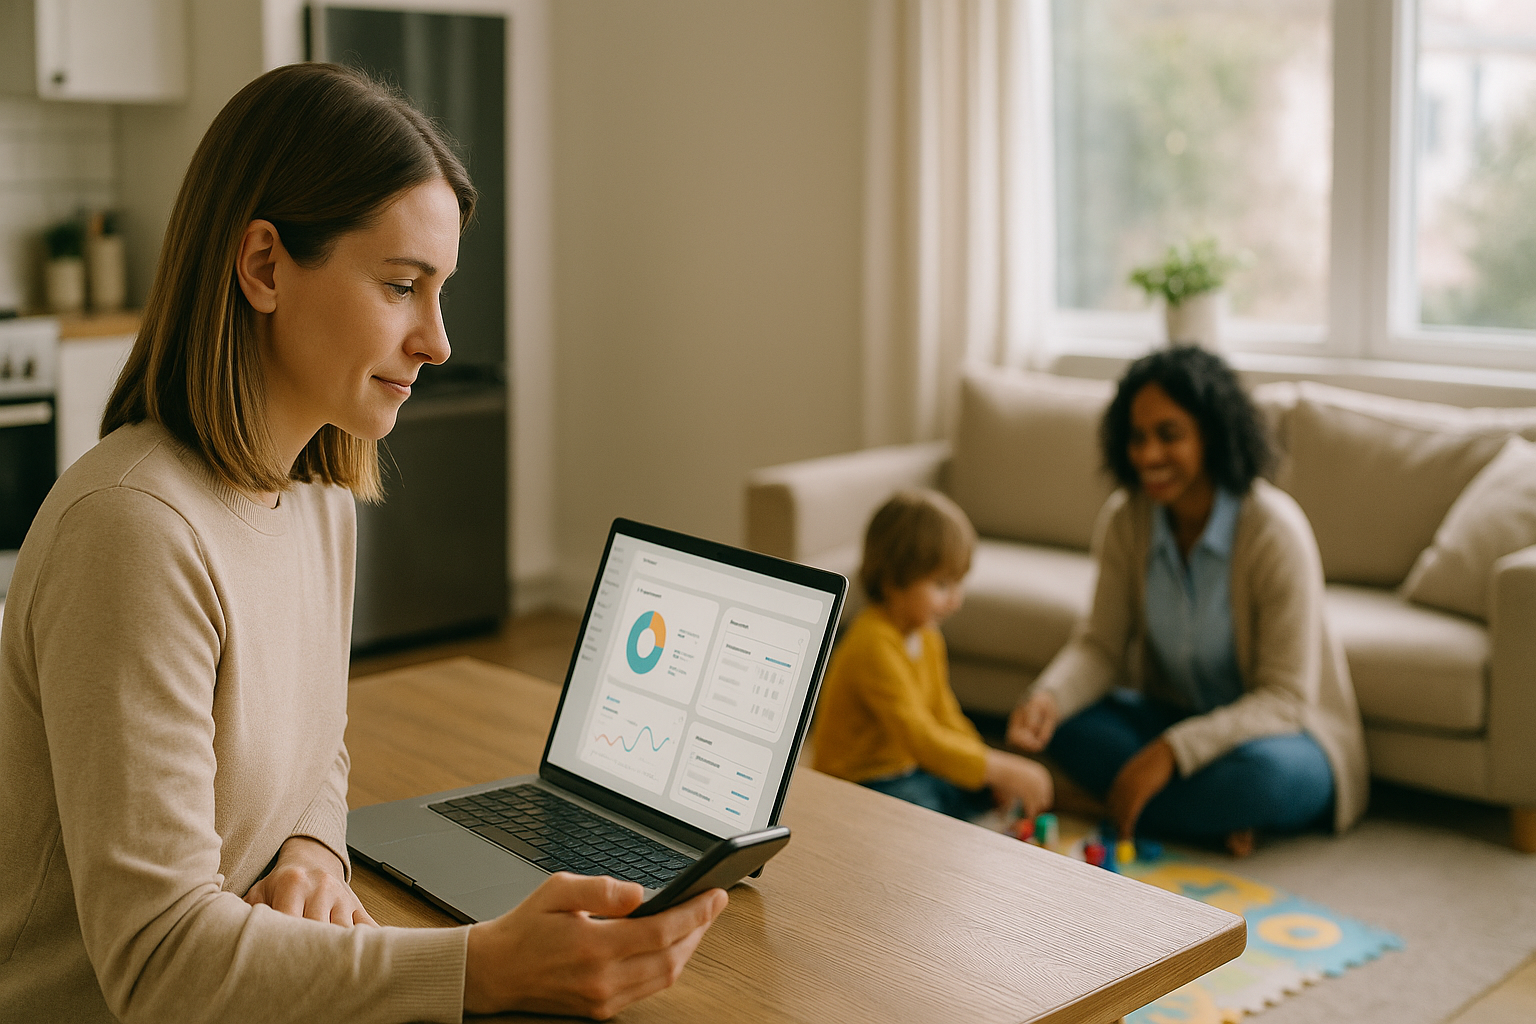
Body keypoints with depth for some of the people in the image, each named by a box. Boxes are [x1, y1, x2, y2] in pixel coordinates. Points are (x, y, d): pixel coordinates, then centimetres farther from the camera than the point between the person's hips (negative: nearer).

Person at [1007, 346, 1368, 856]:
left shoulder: (1275, 529, -24)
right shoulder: (1126, 518, -8)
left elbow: (1285, 698, -23)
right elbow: (1100, 644, -5)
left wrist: (1172, 750, -34)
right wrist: (1048, 697, -27)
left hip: (1280, 733, -5)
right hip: (1178, 714, 5)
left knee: (1267, 772, -39)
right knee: (1065, 720, -20)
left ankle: (1096, 801, -18)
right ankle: (1220, 815, -18)